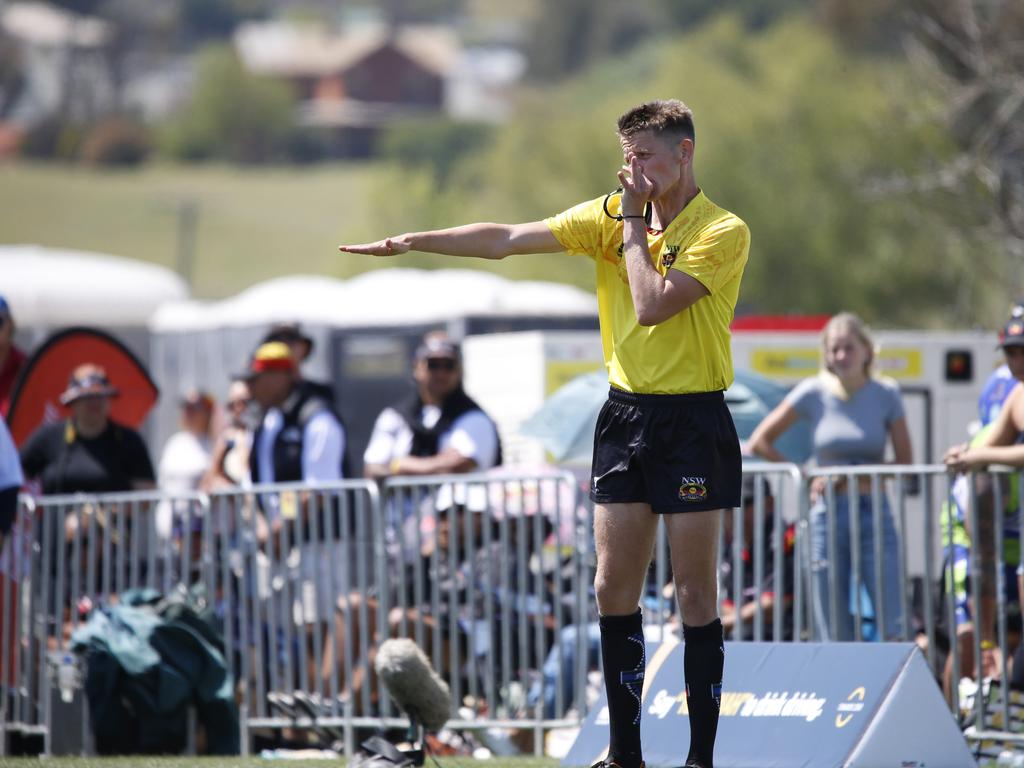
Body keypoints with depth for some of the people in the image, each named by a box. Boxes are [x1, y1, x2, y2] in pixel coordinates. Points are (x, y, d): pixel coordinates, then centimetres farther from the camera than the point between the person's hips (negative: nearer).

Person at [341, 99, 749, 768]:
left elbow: (652, 304, -21)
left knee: (696, 594, -3)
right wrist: (411, 242, 1)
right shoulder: (609, 214, 8)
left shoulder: (723, 232, -10)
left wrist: (635, 223, -11)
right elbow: (506, 240, 6)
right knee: (615, 588, 4)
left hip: (694, 420, -6)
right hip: (625, 413, 6)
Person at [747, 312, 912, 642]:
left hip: (874, 514, 0)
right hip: (828, 514, 0)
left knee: (894, 628, -11)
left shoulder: (886, 394, 1)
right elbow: (759, 442, 6)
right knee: (835, 636, 0)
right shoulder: (813, 393, 0)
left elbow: (905, 463, 0)